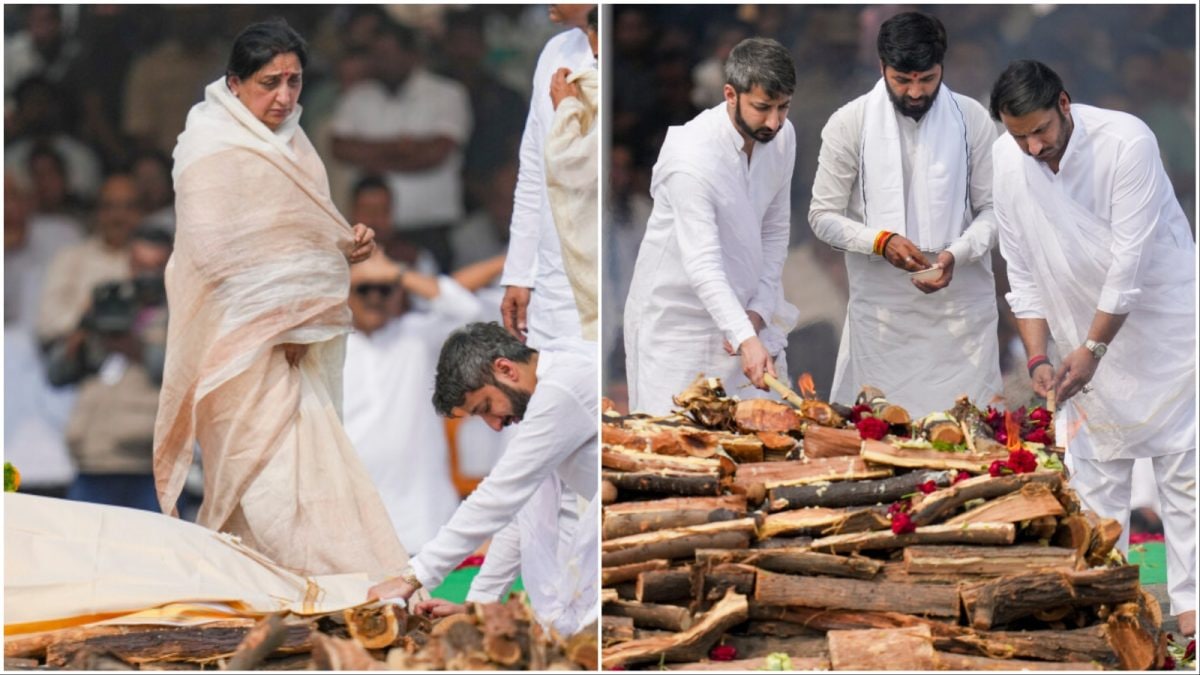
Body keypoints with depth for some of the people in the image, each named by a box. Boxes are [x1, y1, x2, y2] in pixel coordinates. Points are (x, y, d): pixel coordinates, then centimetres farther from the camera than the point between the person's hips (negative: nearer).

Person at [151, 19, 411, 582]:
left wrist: (348, 245, 3)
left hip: (297, 339, 9)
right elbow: (214, 257, -19)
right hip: (246, 341, -9)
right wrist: (279, 329, -17)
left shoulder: (287, 139, 13)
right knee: (274, 474, -12)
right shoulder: (212, 152, -14)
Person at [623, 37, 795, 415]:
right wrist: (746, 339, -42)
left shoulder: (782, 136, -4)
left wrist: (759, 310, -3)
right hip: (677, 316, -6)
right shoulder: (692, 154, -26)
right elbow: (702, 264, -32)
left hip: (740, 314, 6)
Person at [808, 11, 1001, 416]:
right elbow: (823, 216, 1)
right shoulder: (849, 124, -3)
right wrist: (881, 241, -16)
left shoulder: (972, 120, -1)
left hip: (961, 305, 1)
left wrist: (956, 254, -16)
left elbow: (992, 210, 4)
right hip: (881, 307, -1)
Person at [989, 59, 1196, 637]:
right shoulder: (1008, 160, -9)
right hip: (1086, 336, 5)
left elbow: (1131, 258, -23)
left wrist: (1091, 350, -20)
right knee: (1093, 467, 5)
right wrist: (1037, 357, -8)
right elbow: (1023, 270, -2)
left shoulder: (1126, 141, -24)